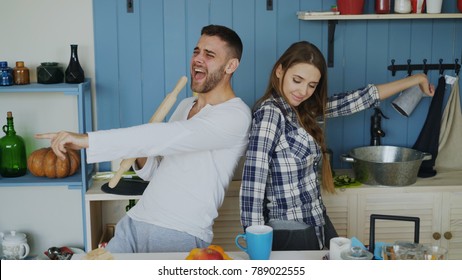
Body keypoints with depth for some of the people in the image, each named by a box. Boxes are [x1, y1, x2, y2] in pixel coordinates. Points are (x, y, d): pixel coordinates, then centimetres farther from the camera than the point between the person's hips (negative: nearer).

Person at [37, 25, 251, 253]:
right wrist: (142, 159, -1)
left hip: (180, 236, -6)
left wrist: (87, 140, -27)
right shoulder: (185, 106, 18)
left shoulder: (236, 115, -10)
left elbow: (165, 137, -24)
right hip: (135, 221, 6)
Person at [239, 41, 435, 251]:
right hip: (290, 234, -9)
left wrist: (415, 80, 21)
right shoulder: (269, 113, -18)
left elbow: (353, 101, 15)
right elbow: (252, 185, -22)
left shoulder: (303, 110, 6)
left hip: (318, 225, 9)